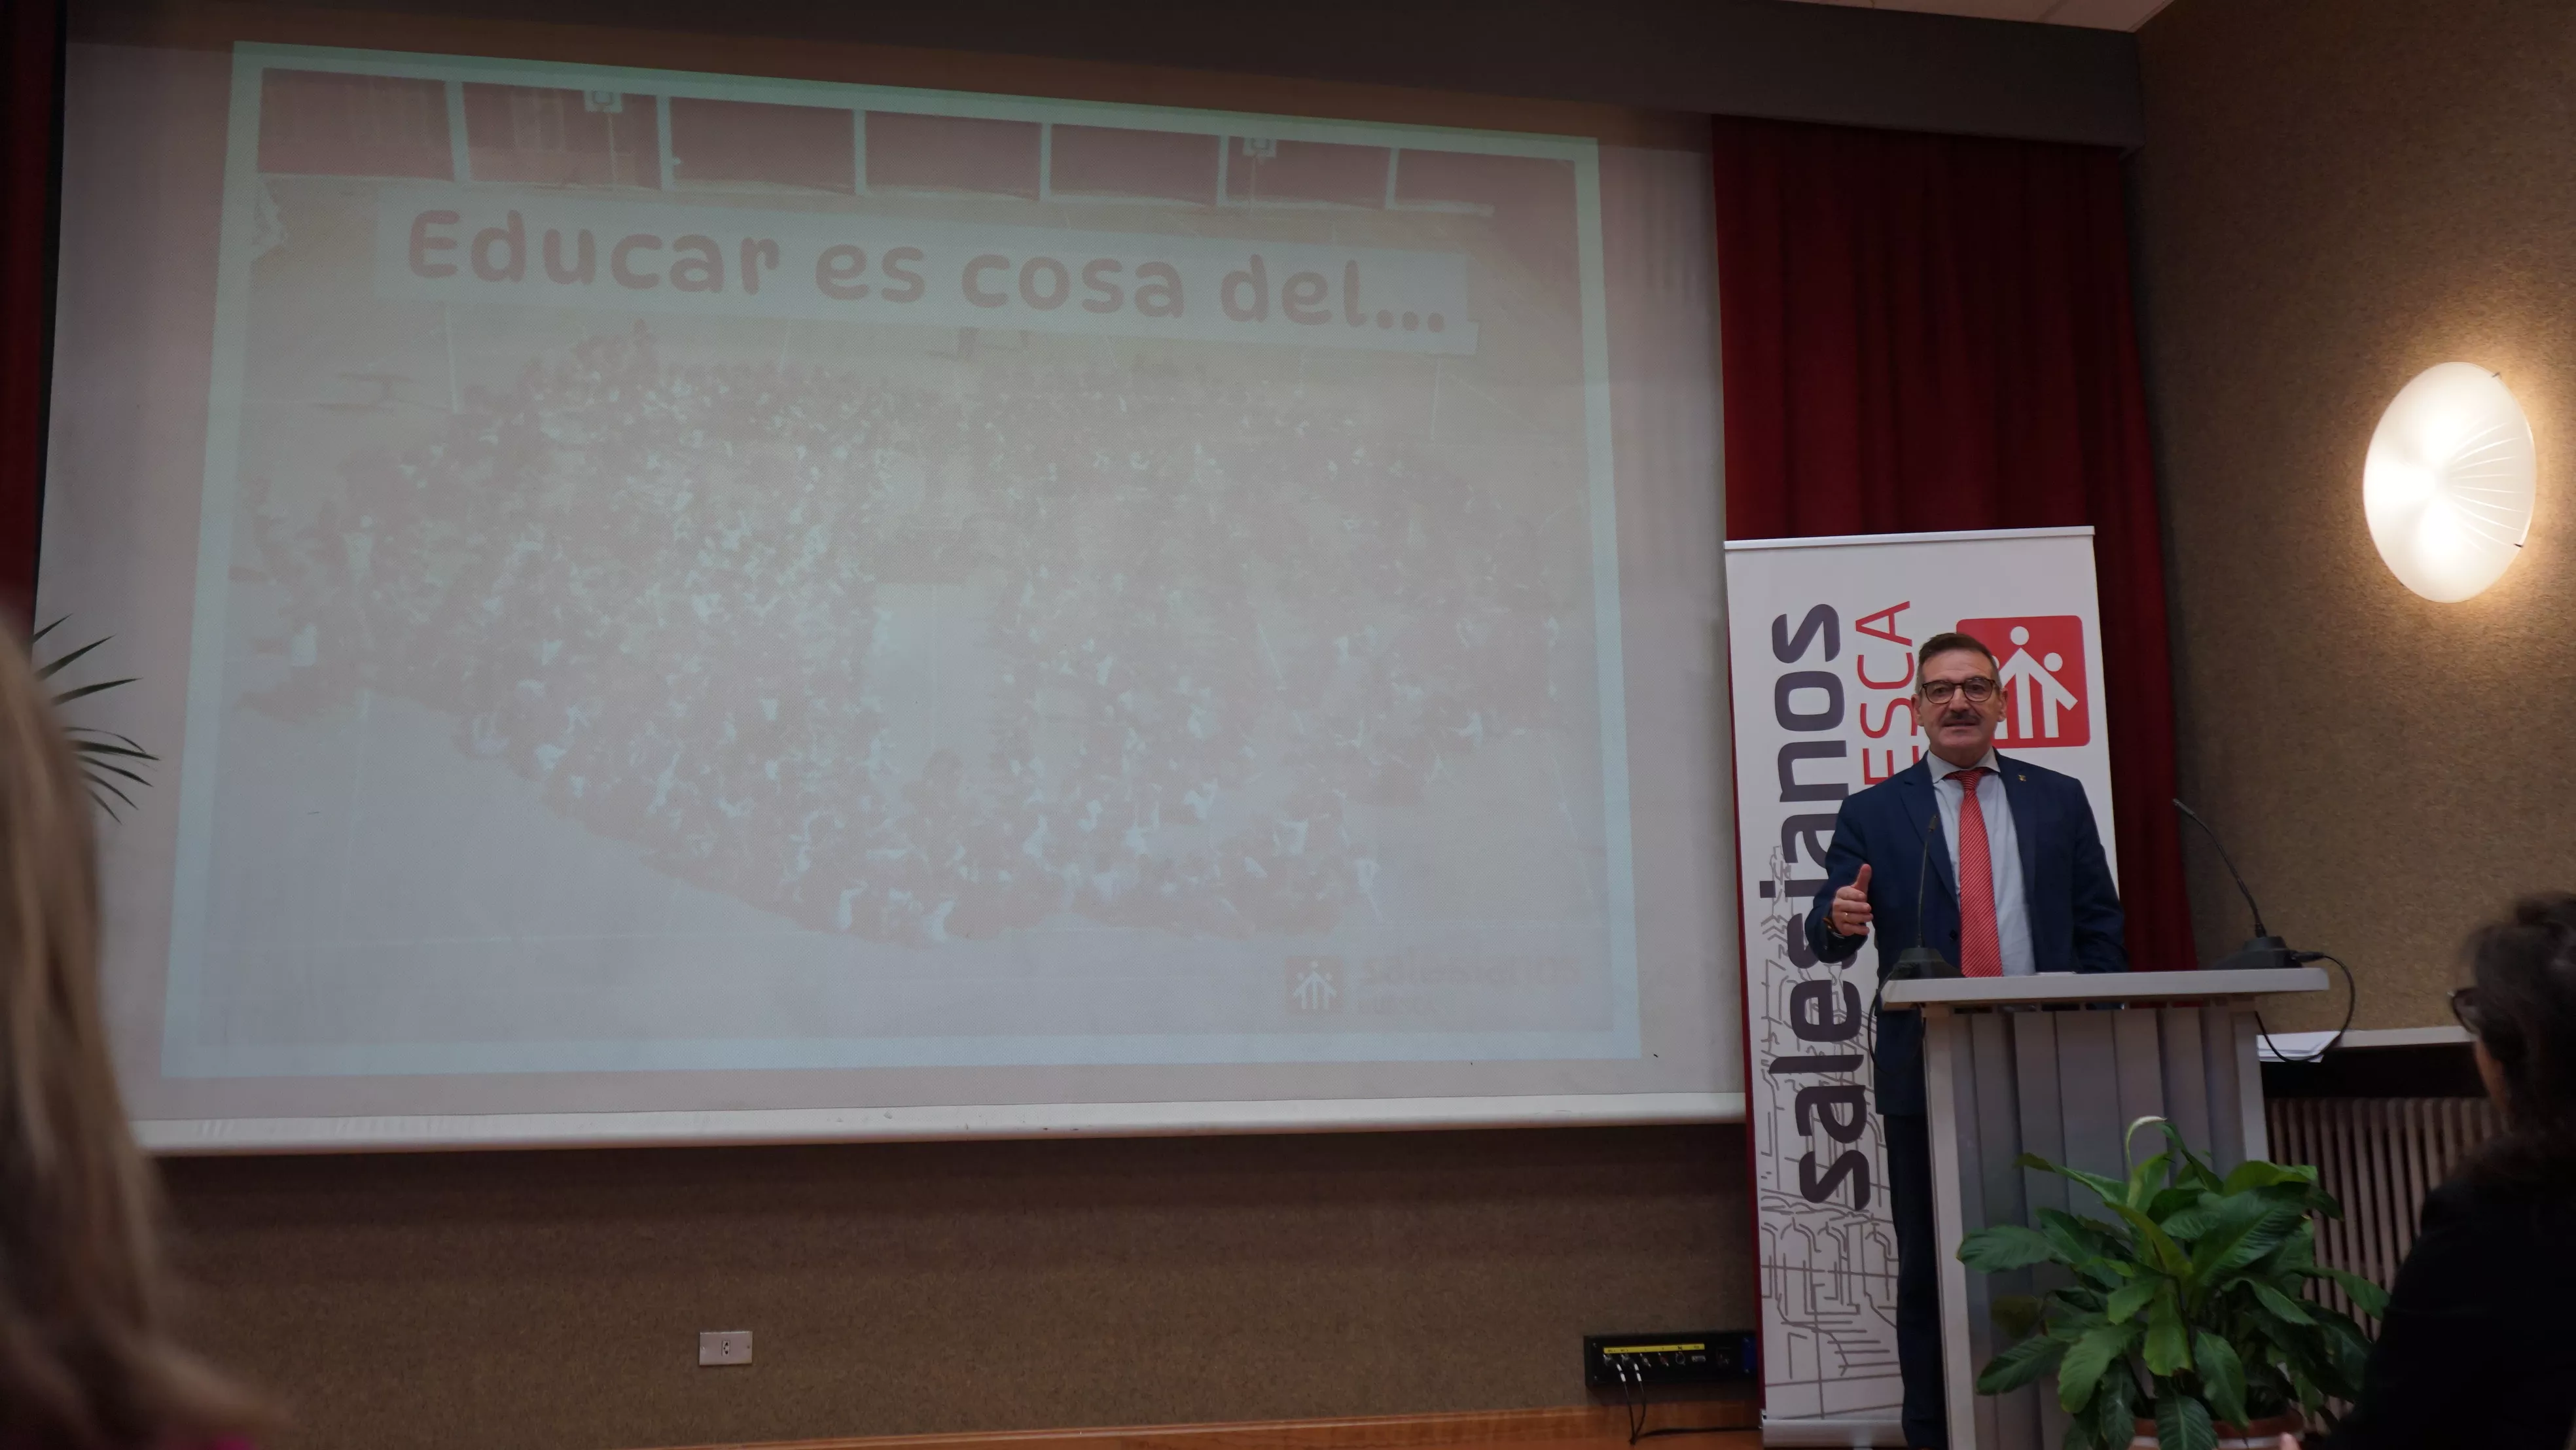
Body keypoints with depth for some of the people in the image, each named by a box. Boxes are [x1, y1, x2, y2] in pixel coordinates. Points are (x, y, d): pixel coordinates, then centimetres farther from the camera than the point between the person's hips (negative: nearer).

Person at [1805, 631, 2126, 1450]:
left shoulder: (2059, 800, 11)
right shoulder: (1872, 814, 5)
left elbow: (2100, 928, 10)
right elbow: (1826, 939, -1)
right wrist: (1839, 921, -25)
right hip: (1926, 1075, -1)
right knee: (1928, 1272, 4)